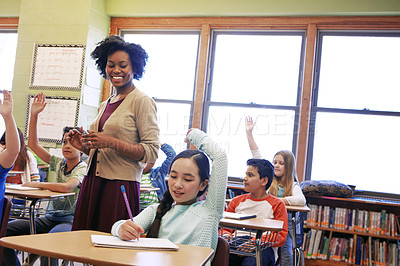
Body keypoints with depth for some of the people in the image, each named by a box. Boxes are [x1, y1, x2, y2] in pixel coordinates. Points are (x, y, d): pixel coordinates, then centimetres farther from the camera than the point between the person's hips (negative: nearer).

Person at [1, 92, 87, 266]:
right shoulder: (59, 163, 12)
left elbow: (66, 187, -26)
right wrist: (34, 114, 1)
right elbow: (33, 144, 9)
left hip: (70, 220, -7)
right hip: (50, 218, 7)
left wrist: (38, 184, -11)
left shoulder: (82, 168, -7)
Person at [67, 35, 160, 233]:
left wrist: (111, 142, -19)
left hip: (121, 187, -7)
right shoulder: (105, 105, 17)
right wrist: (84, 146, 6)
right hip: (92, 184, 7)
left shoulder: (142, 101, -5)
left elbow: (152, 152, -13)